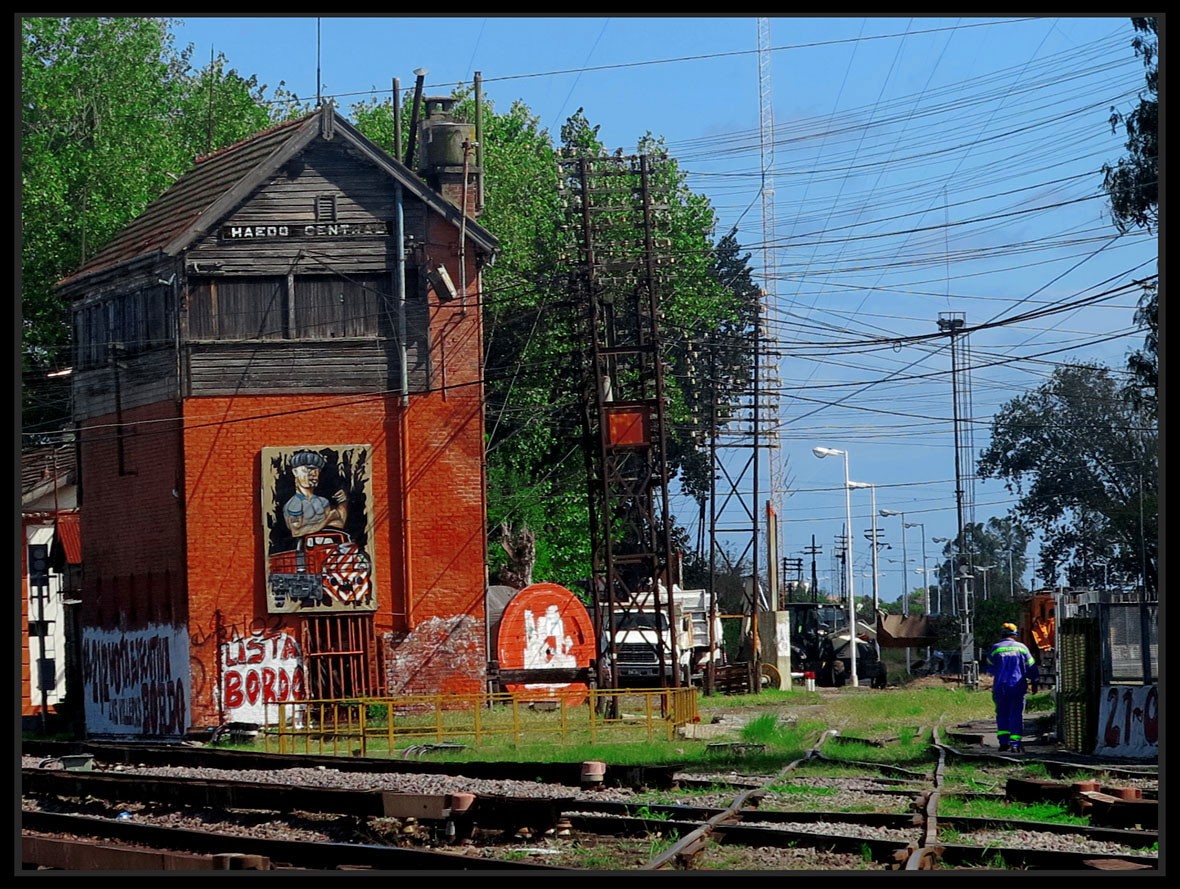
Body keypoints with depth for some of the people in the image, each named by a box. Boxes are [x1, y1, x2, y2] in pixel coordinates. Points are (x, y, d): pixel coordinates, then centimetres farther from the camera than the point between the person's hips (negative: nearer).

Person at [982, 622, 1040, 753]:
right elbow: (1031, 667, 7)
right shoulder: (1021, 648, 2)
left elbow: (990, 668, 12)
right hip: (1018, 686, 0)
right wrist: (1034, 682, 19)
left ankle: (1003, 741, 5)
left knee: (1002, 714, 12)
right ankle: (1015, 743, -8)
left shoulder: (995, 649, 1)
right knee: (1016, 715, 1)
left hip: (1000, 687, 0)